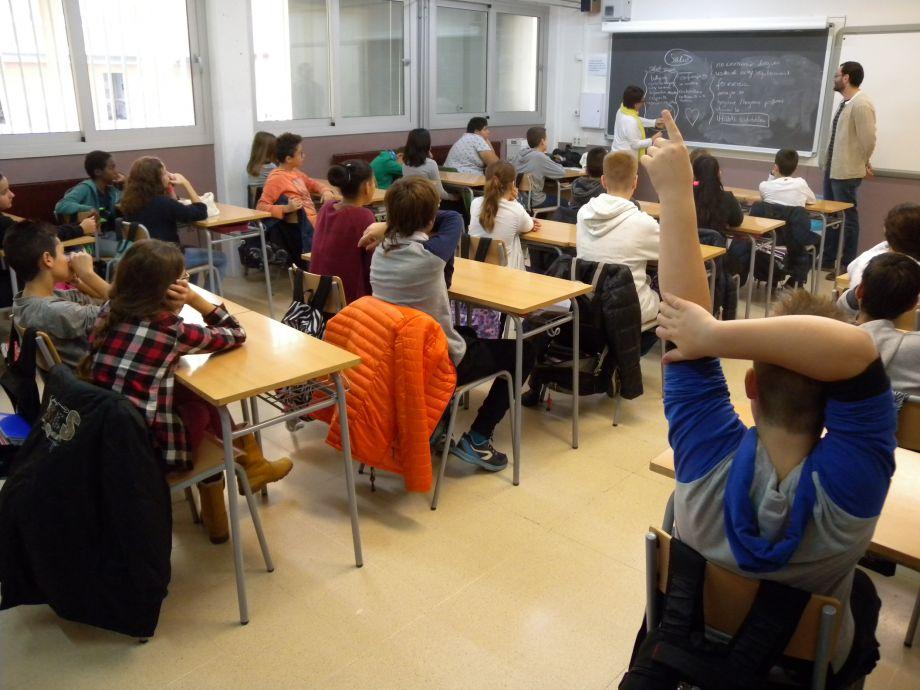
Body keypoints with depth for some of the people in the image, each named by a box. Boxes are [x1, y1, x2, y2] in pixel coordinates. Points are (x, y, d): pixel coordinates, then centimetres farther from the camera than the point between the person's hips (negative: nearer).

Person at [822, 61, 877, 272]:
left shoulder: (861, 104, -18)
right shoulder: (845, 102, 11)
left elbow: (868, 140, -18)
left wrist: (862, 164, -5)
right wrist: (830, 163, 14)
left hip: (847, 172, -9)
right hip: (832, 168, 9)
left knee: (847, 217, -1)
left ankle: (848, 266, 9)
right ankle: (828, 259, 28)